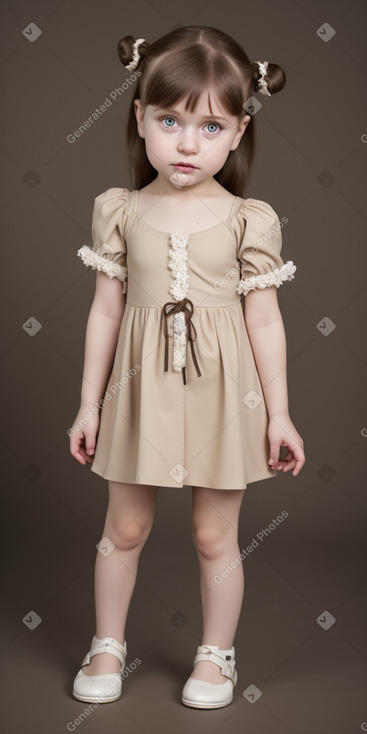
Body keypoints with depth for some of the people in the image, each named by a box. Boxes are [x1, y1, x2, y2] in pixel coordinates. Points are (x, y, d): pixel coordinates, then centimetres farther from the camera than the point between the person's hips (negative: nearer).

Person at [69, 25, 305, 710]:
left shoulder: (249, 220, -7)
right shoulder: (120, 211, -3)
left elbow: (264, 321, -3)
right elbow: (106, 310, 2)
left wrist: (279, 414, -2)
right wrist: (89, 404, 4)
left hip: (221, 394, -1)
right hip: (142, 391, 2)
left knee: (214, 536, 11)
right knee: (125, 527, 14)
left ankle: (216, 654, 32)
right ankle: (108, 644, 35)